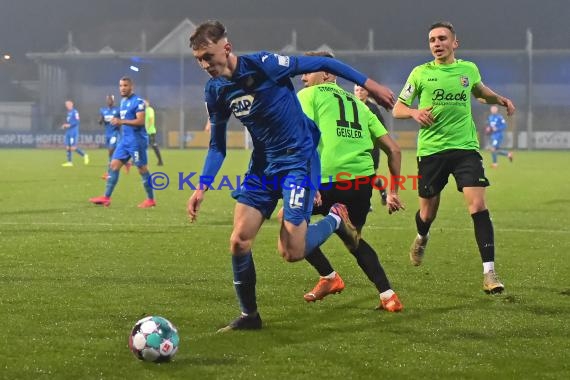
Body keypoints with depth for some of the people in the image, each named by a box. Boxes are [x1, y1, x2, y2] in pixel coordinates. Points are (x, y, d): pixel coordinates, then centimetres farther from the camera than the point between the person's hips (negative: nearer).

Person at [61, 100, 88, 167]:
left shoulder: (75, 112, -9)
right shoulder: (68, 113, 16)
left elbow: (77, 122, -15)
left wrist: (69, 125, -20)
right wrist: (64, 125, 7)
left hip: (74, 132, -8)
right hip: (68, 132, 8)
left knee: (73, 148, -11)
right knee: (67, 147, 3)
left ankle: (84, 155, 7)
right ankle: (69, 162, 6)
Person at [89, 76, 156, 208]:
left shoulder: (138, 101, -12)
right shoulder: (123, 101, 16)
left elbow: (141, 121, -22)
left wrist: (121, 121, -27)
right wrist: (118, 122, 11)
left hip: (137, 140, -9)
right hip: (125, 140, 9)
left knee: (142, 169, -2)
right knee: (114, 165, 2)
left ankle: (151, 200, 8)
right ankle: (106, 198, 1)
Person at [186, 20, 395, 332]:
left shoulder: (263, 65, -20)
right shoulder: (215, 91, 0)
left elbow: (321, 64, -12)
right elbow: (217, 145, 10)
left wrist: (368, 84, -8)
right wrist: (202, 187, -2)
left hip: (298, 160, -6)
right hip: (263, 164, 6)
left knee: (292, 253, -13)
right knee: (238, 241, -5)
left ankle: (336, 219, 17)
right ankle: (248, 315, 14)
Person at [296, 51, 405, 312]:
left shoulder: (309, 95, 9)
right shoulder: (357, 103, 25)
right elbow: (392, 148, 21)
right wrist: (393, 191, 27)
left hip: (330, 180, -6)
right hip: (364, 181, 6)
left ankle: (328, 277, 12)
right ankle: (388, 297, 13)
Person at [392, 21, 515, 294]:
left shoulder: (469, 69, 6)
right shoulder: (421, 73, 1)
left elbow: (481, 92, 29)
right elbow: (397, 109, 5)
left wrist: (500, 99, 9)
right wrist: (414, 112, -16)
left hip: (465, 148, 0)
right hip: (431, 149, 0)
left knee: (478, 205, -16)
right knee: (428, 212, 9)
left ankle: (489, 273, -15)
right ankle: (421, 238, 48)